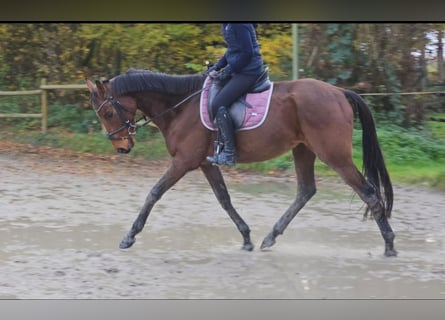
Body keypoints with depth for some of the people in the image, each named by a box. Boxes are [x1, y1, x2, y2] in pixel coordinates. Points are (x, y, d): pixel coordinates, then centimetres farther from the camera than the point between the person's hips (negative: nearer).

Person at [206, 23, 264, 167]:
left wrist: (226, 72, -15)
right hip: (238, 69, 11)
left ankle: (229, 153, -14)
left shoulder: (238, 25, -19)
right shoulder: (227, 25, 11)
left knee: (218, 105, -18)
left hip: (247, 72, -11)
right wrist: (216, 67, 9)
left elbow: (246, 53, -20)